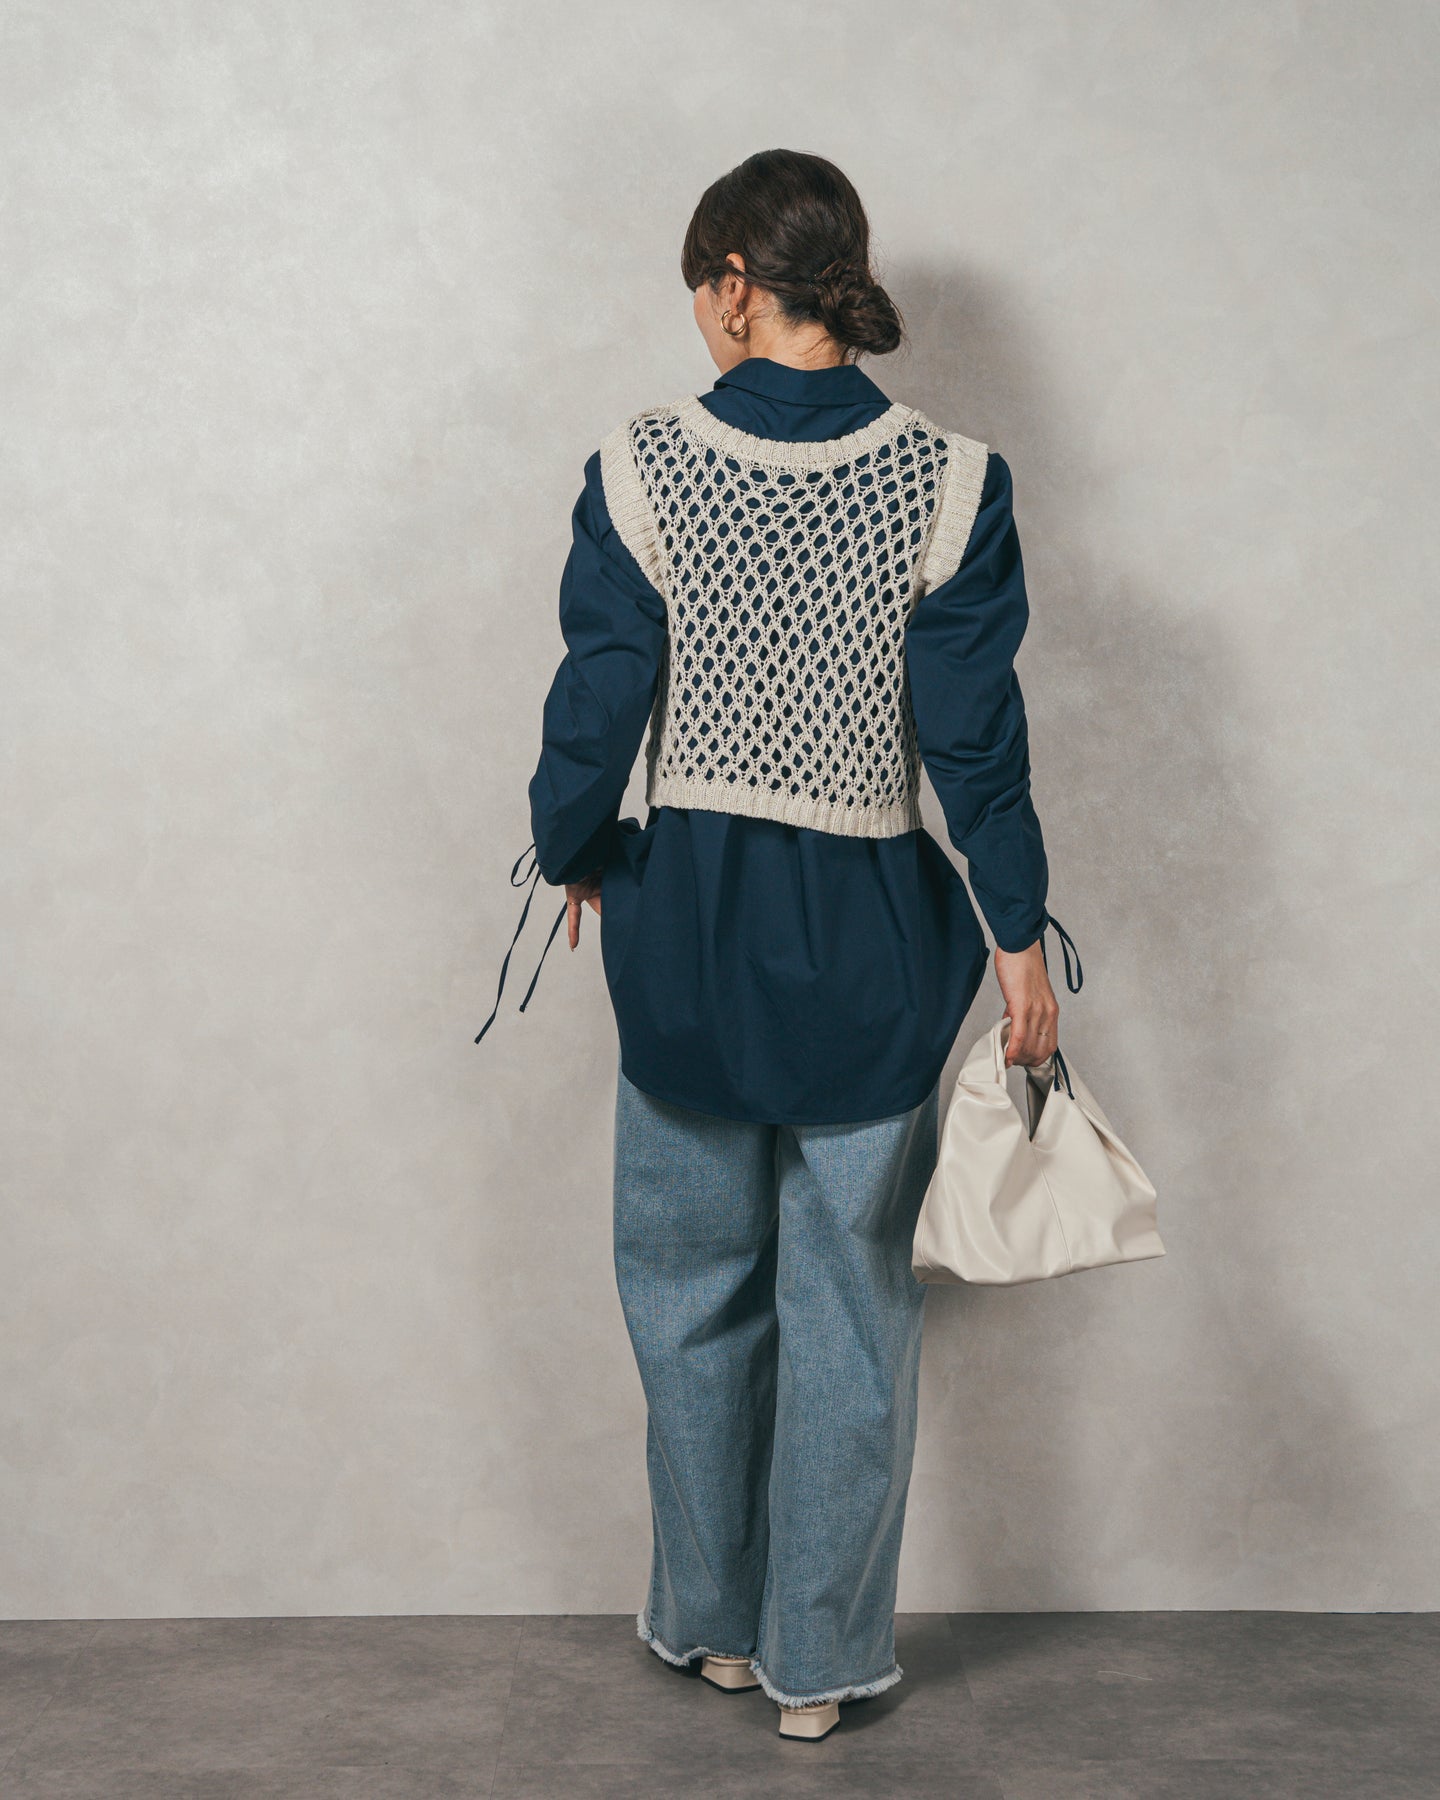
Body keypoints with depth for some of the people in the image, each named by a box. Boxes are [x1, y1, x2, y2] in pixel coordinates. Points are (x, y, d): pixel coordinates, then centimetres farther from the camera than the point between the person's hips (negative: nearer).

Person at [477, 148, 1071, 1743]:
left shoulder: (640, 471, -9)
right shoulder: (947, 483, -9)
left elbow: (595, 709, -5)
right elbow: (975, 740, -8)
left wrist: (568, 860, 14)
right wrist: (1021, 947, 0)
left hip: (689, 925, 1)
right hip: (873, 939, 0)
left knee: (692, 1289, 19)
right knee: (849, 1308, 12)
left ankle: (713, 1618, 33)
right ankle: (819, 1658, 23)